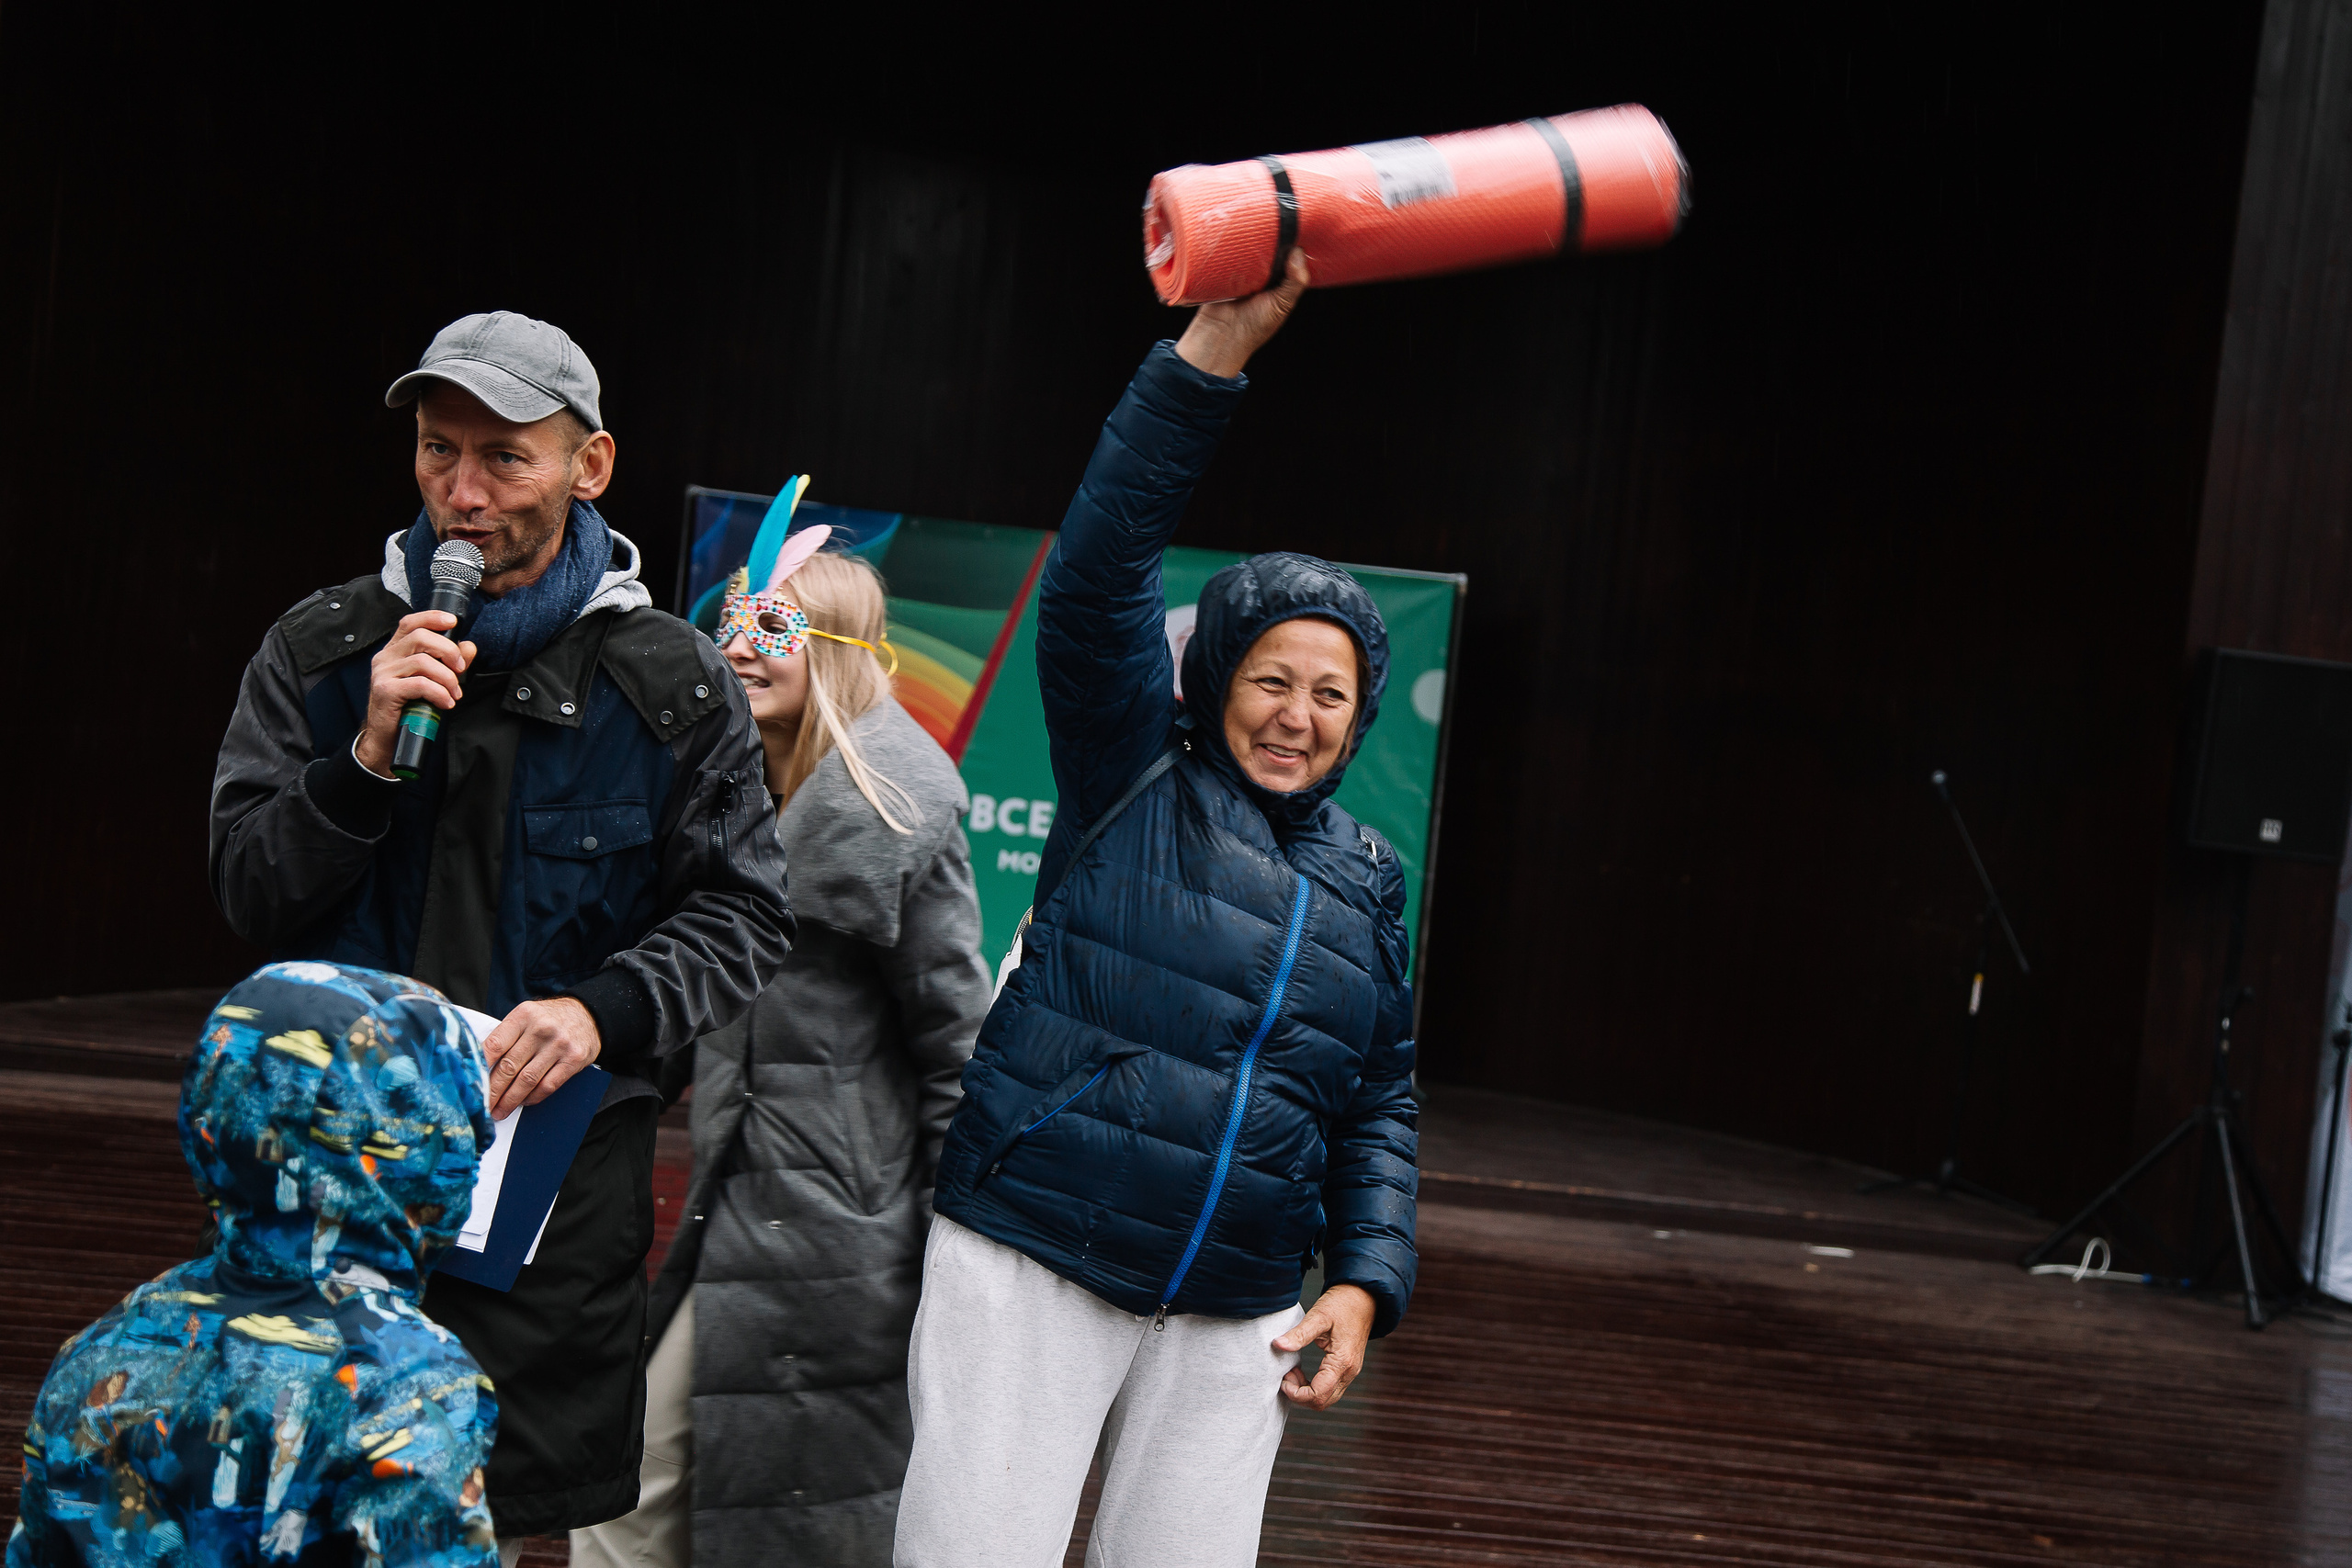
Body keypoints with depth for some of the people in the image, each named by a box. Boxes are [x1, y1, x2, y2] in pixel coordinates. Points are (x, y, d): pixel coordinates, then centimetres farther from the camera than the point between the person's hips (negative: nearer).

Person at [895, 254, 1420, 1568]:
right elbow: (1101, 569, -15)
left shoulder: (1369, 880, 12)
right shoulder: (1132, 780, -1)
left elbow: (1382, 1102, 19)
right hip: (1031, 1268, -4)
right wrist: (1218, 347, -24)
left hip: (1236, 1318, 4)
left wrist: (1369, 1277, 4)